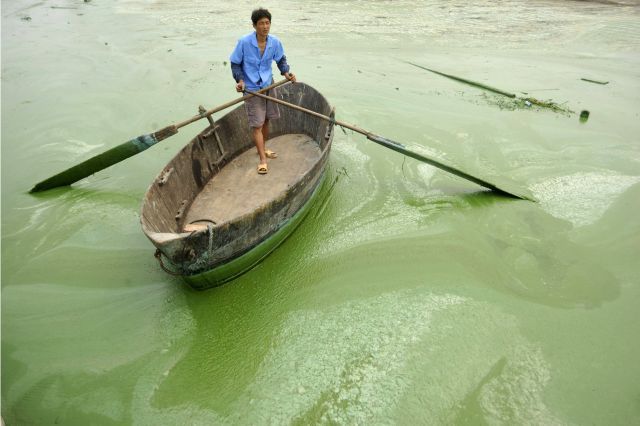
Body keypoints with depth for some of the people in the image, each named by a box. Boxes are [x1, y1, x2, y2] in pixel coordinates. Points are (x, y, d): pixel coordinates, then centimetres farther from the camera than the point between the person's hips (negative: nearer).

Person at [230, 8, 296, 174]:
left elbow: (281, 59, 10)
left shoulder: (275, 42, -8)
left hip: (269, 86, 5)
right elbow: (235, 64, -7)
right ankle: (262, 159, 0)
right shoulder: (244, 42, -18)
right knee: (257, 124, -6)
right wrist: (240, 80, -22)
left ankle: (261, 148, 36)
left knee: (266, 120, 15)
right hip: (252, 89, -5)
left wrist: (286, 72, -9)